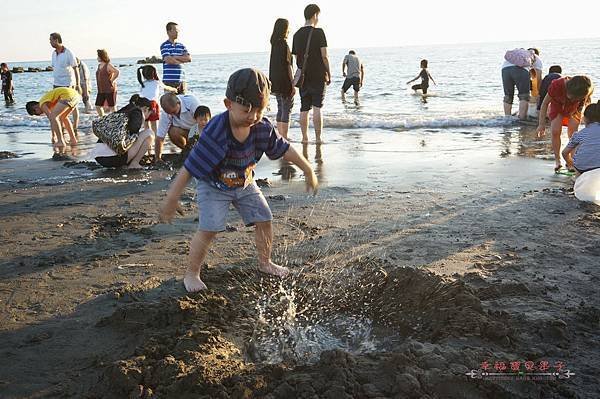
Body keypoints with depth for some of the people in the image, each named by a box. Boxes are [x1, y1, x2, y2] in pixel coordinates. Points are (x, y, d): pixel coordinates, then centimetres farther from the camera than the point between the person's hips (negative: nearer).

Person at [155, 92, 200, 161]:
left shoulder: (191, 101, -31)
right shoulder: (165, 114, -22)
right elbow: (159, 137, -18)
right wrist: (158, 159, -18)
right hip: (184, 130, 2)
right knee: (172, 132, -29)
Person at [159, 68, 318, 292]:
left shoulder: (263, 128, -19)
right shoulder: (215, 132, -35)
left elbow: (284, 149, -2)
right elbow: (189, 167, -31)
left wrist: (308, 171, 6)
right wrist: (172, 199, -27)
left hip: (245, 183, 5)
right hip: (213, 186, -5)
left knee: (264, 221, 7)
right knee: (208, 230, -15)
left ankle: (264, 262, 31)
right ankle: (192, 274, 5)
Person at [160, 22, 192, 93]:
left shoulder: (181, 46, 14)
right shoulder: (164, 46, -1)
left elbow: (189, 58, 0)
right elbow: (168, 60, -14)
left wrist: (174, 57, -8)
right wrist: (182, 61, -1)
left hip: (181, 81, 5)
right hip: (169, 80, -5)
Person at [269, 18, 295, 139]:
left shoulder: (274, 44, 10)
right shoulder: (284, 44, -13)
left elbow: (273, 65, 13)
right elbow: (288, 65, -15)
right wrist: (293, 84, -13)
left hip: (276, 82, 8)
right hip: (285, 82, -8)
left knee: (280, 109, 13)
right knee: (287, 109, -4)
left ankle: (280, 136, 16)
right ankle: (284, 137, -5)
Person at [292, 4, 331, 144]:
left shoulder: (297, 35, 9)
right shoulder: (318, 32, -7)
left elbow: (296, 58, 11)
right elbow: (324, 56, -9)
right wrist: (329, 74, 0)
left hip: (303, 77, 5)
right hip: (318, 76, -4)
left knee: (304, 109, 8)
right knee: (317, 108, -4)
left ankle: (305, 138, 12)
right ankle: (318, 139, -4)